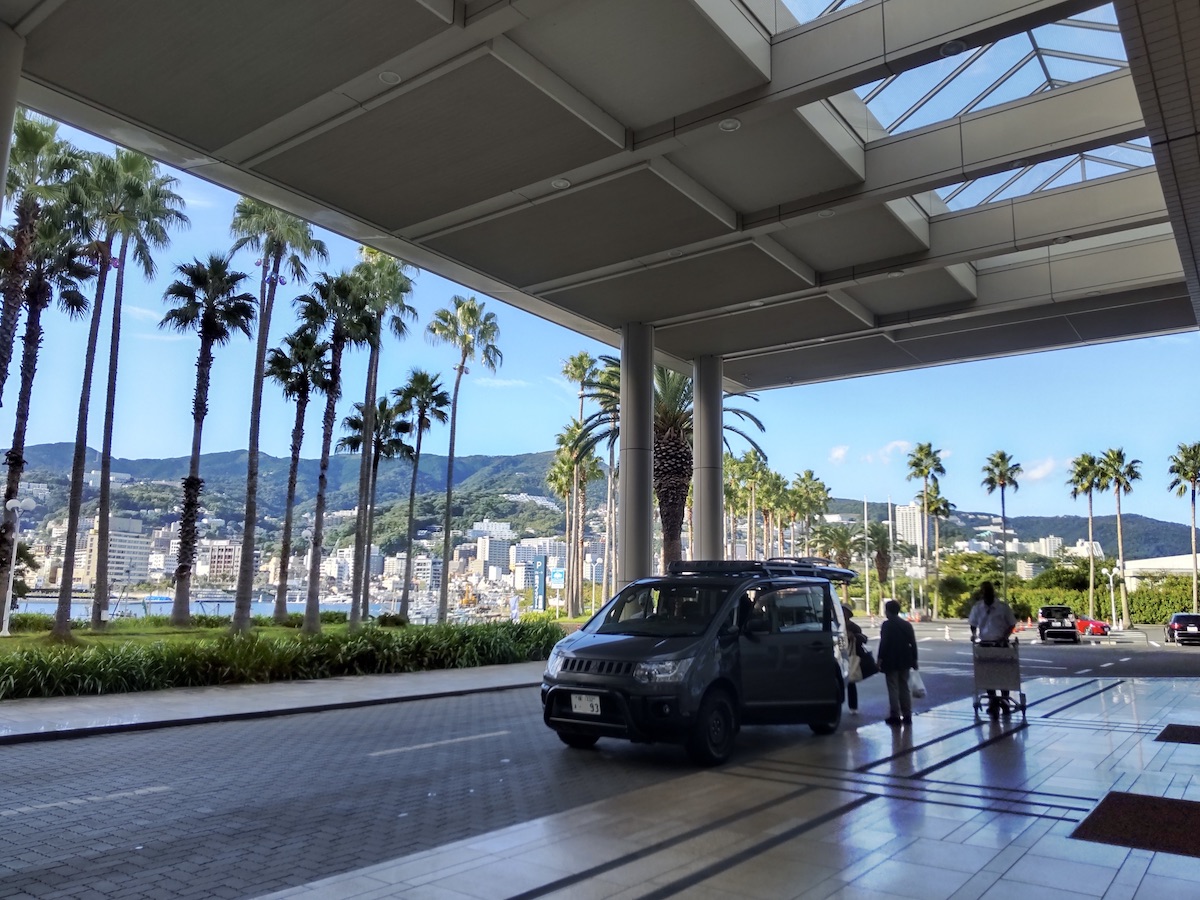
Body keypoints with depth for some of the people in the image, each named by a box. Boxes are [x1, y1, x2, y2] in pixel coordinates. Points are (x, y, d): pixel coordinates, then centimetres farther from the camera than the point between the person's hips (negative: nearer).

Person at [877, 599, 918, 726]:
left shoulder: (887, 625, -10)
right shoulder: (906, 625, 8)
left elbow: (883, 643, -15)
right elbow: (913, 643, 7)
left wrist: (880, 659, -11)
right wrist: (914, 660, 11)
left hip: (891, 661, -6)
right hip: (904, 661, 6)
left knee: (893, 688, -1)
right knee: (904, 688, 12)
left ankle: (895, 716, -2)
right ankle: (907, 716, 13)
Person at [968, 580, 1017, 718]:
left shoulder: (1003, 607, -8)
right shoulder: (977, 607, -1)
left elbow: (1012, 624, 0)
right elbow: (973, 624, 11)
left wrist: (1005, 636, -14)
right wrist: (973, 634, -7)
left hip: (1001, 644, -1)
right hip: (985, 644, 1)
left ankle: (1004, 700, 21)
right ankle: (992, 700, 9)